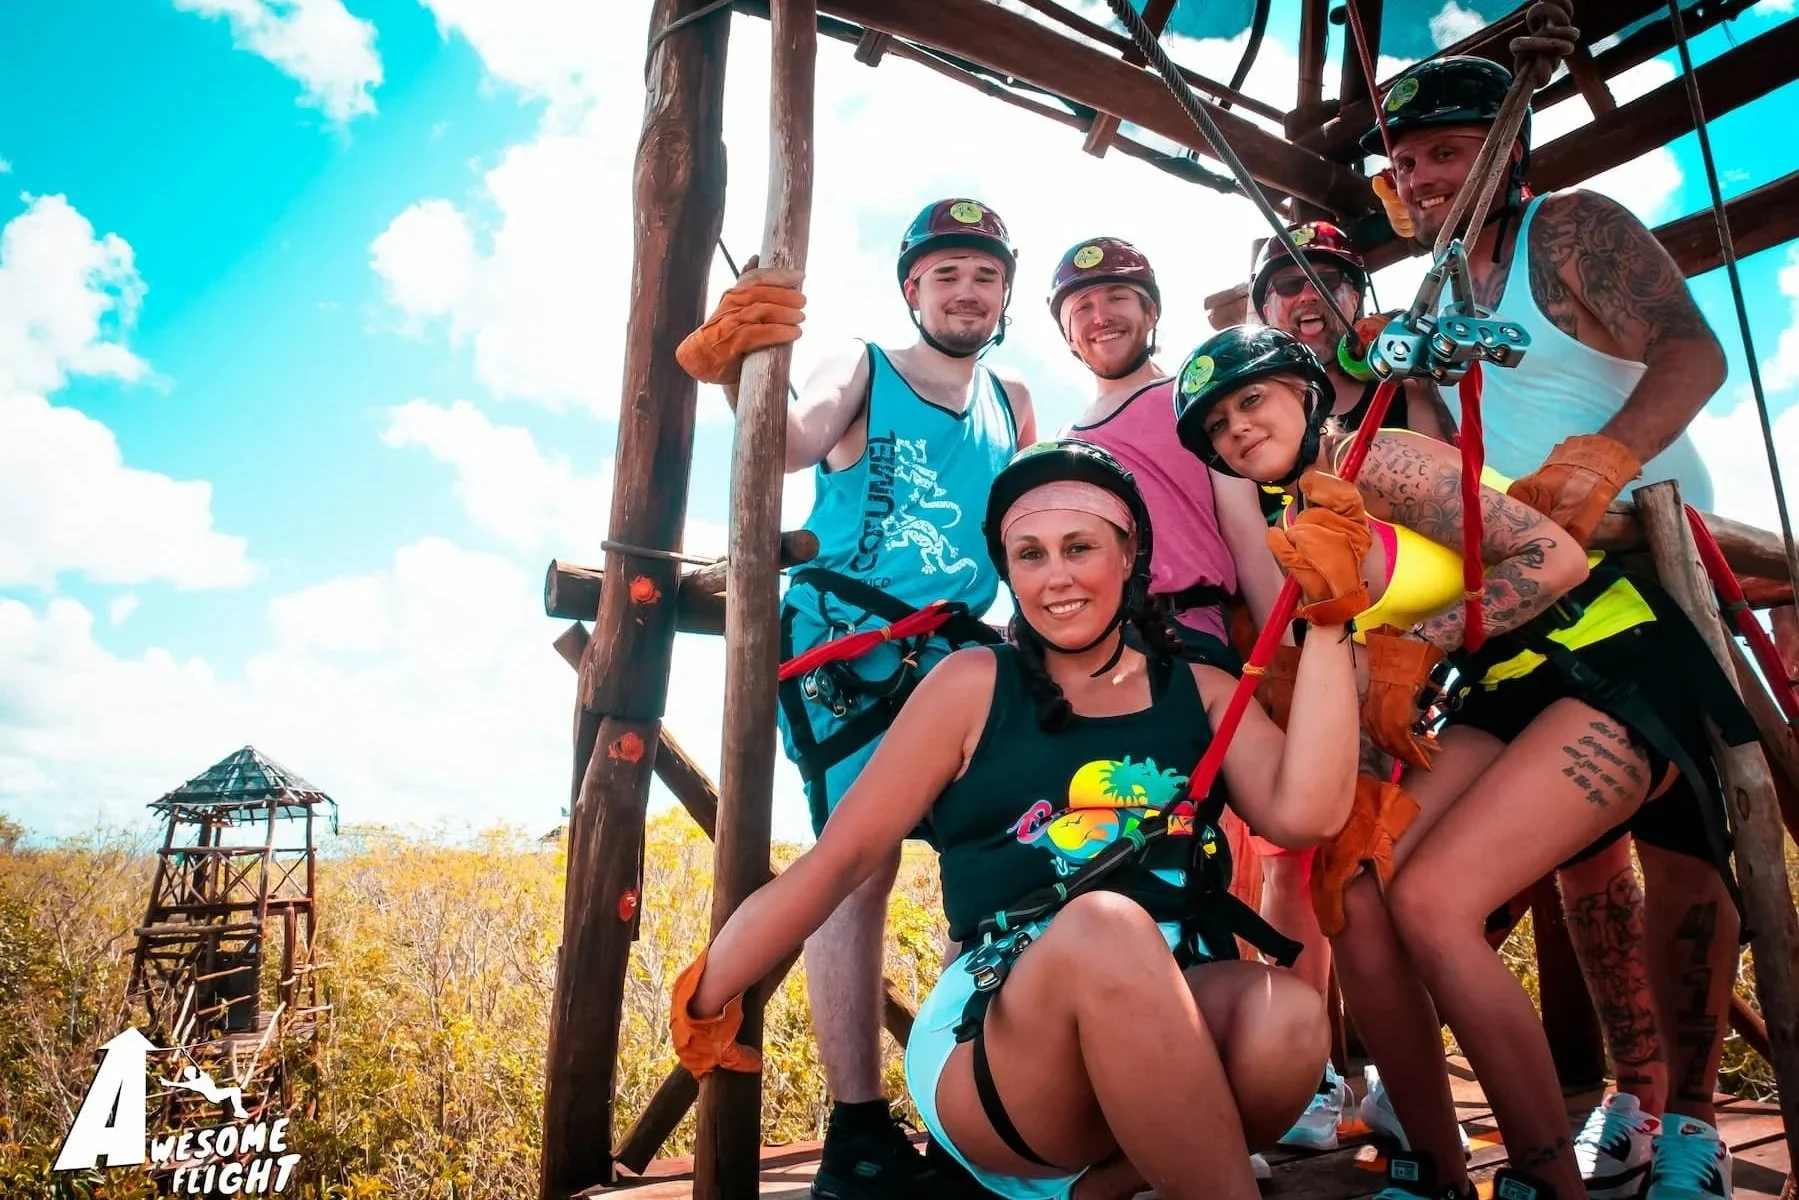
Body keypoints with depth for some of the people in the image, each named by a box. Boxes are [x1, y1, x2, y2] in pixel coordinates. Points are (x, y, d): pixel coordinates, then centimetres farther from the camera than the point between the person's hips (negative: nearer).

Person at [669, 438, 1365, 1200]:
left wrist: (1327, 621, -6)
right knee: (1105, 927, -35)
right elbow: (842, 856, 3)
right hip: (993, 1039, -3)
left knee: (1288, 1018, -30)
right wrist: (705, 998, 4)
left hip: (1190, 1026, 4)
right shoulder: (974, 684, 4)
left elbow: (1305, 812, -5)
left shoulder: (1200, 690, 12)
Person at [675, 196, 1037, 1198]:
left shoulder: (1013, 402, 18)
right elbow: (797, 439, -17)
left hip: (960, 654, 5)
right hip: (848, 642, -5)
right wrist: (739, 377, -39)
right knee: (860, 869, -10)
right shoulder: (863, 370, 3)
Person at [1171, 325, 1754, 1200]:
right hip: (1505, 694, 7)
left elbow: (1555, 556, -21)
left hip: (1613, 664, -7)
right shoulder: (1295, 522, 7)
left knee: (1429, 901, -21)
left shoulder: (1378, 461, -15)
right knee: (1354, 896, -8)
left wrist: (1416, 647, -15)